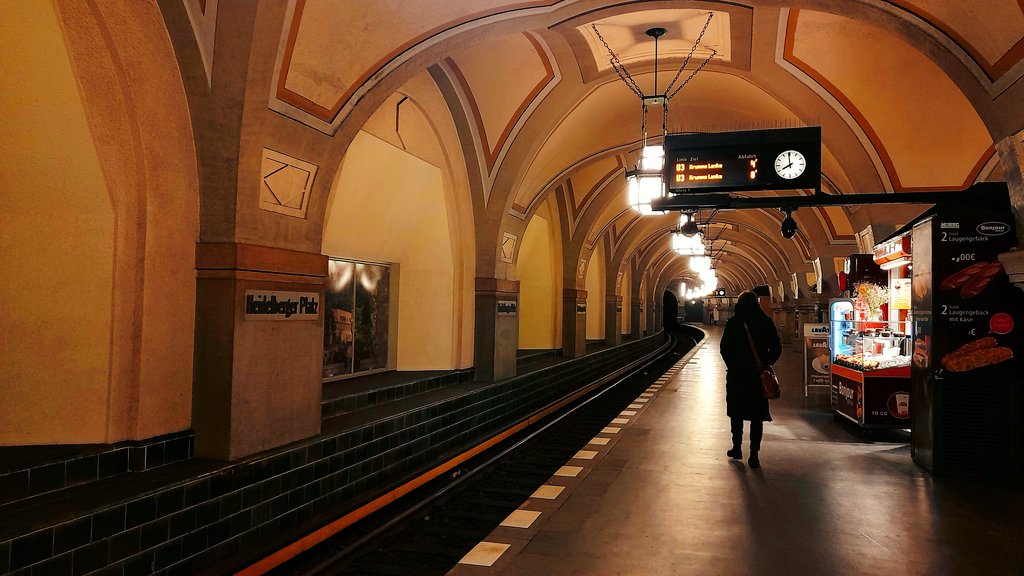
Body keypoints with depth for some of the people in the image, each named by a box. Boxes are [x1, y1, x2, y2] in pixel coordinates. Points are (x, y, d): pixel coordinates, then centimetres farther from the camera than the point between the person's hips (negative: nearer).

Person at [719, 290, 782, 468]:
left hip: (736, 374, -1)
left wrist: (732, 366, 6)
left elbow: (725, 348, -6)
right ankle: (754, 453, 3)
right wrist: (766, 365, 8)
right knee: (757, 415, 6)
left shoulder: (733, 322, -5)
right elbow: (776, 349, -1)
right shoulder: (766, 322, -1)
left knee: (736, 412, 13)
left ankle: (737, 447, 19)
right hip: (758, 375, 1)